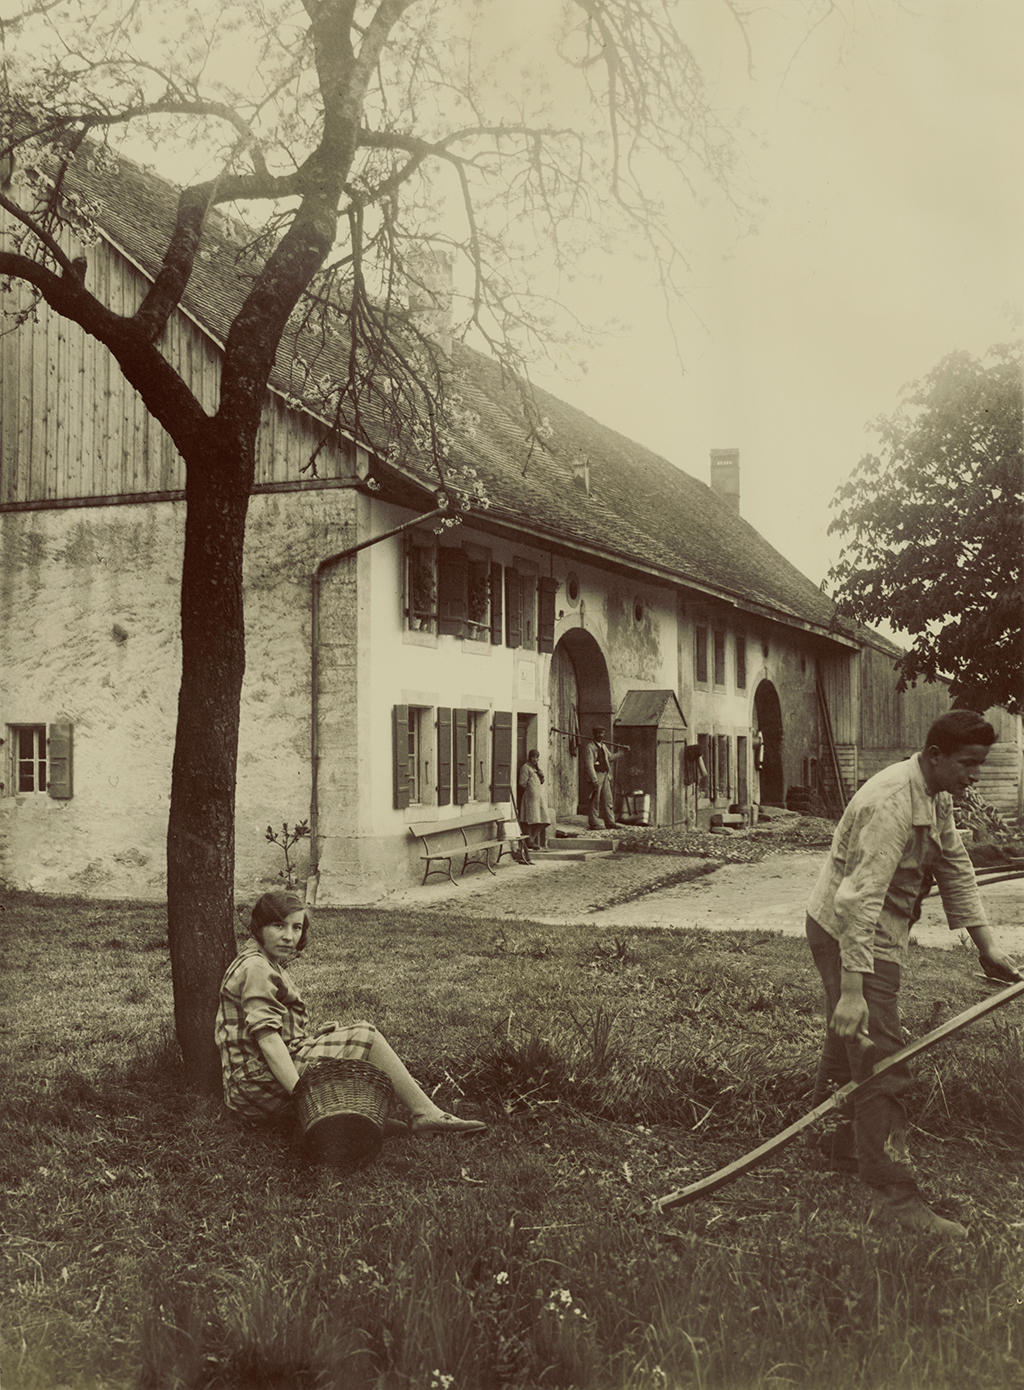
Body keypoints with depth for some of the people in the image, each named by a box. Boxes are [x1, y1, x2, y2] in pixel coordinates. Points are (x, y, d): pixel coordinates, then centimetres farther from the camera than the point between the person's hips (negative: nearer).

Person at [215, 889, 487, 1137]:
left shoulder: (267, 963, 18)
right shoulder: (256, 968, -16)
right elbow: (266, 1037, -25)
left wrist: (322, 1036, 7)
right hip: (260, 1084, -11)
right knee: (364, 1037, -11)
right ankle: (426, 1114, -6)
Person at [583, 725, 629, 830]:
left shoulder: (603, 745, 16)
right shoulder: (589, 746, -11)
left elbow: (610, 757, 31)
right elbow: (589, 764, -17)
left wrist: (622, 752, 24)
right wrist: (594, 780, -22)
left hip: (605, 775, 8)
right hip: (595, 775, -8)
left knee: (607, 799, 7)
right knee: (595, 800, -5)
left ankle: (610, 822, 10)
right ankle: (593, 823, 2)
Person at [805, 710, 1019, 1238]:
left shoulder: (937, 798, 5)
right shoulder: (891, 804, -28)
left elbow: (956, 870, 15)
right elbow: (858, 899, -33)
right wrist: (852, 990, -35)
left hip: (878, 936, 10)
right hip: (849, 936, -10)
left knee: (849, 1046, 24)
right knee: (880, 1064, -12)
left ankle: (844, 1146, 41)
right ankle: (893, 1195, -11)